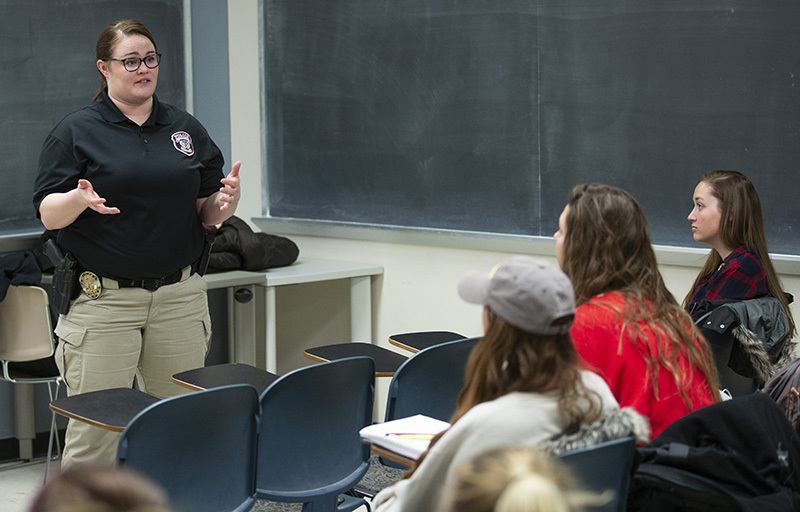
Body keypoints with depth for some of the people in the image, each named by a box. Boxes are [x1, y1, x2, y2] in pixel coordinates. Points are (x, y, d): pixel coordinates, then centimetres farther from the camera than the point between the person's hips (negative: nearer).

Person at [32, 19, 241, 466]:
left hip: (180, 296, 4)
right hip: (104, 299, -3)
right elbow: (48, 215, -3)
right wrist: (79, 199, -24)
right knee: (94, 427, -5)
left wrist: (227, 200, -9)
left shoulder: (186, 129, 13)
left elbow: (207, 213, 13)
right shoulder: (76, 132, 2)